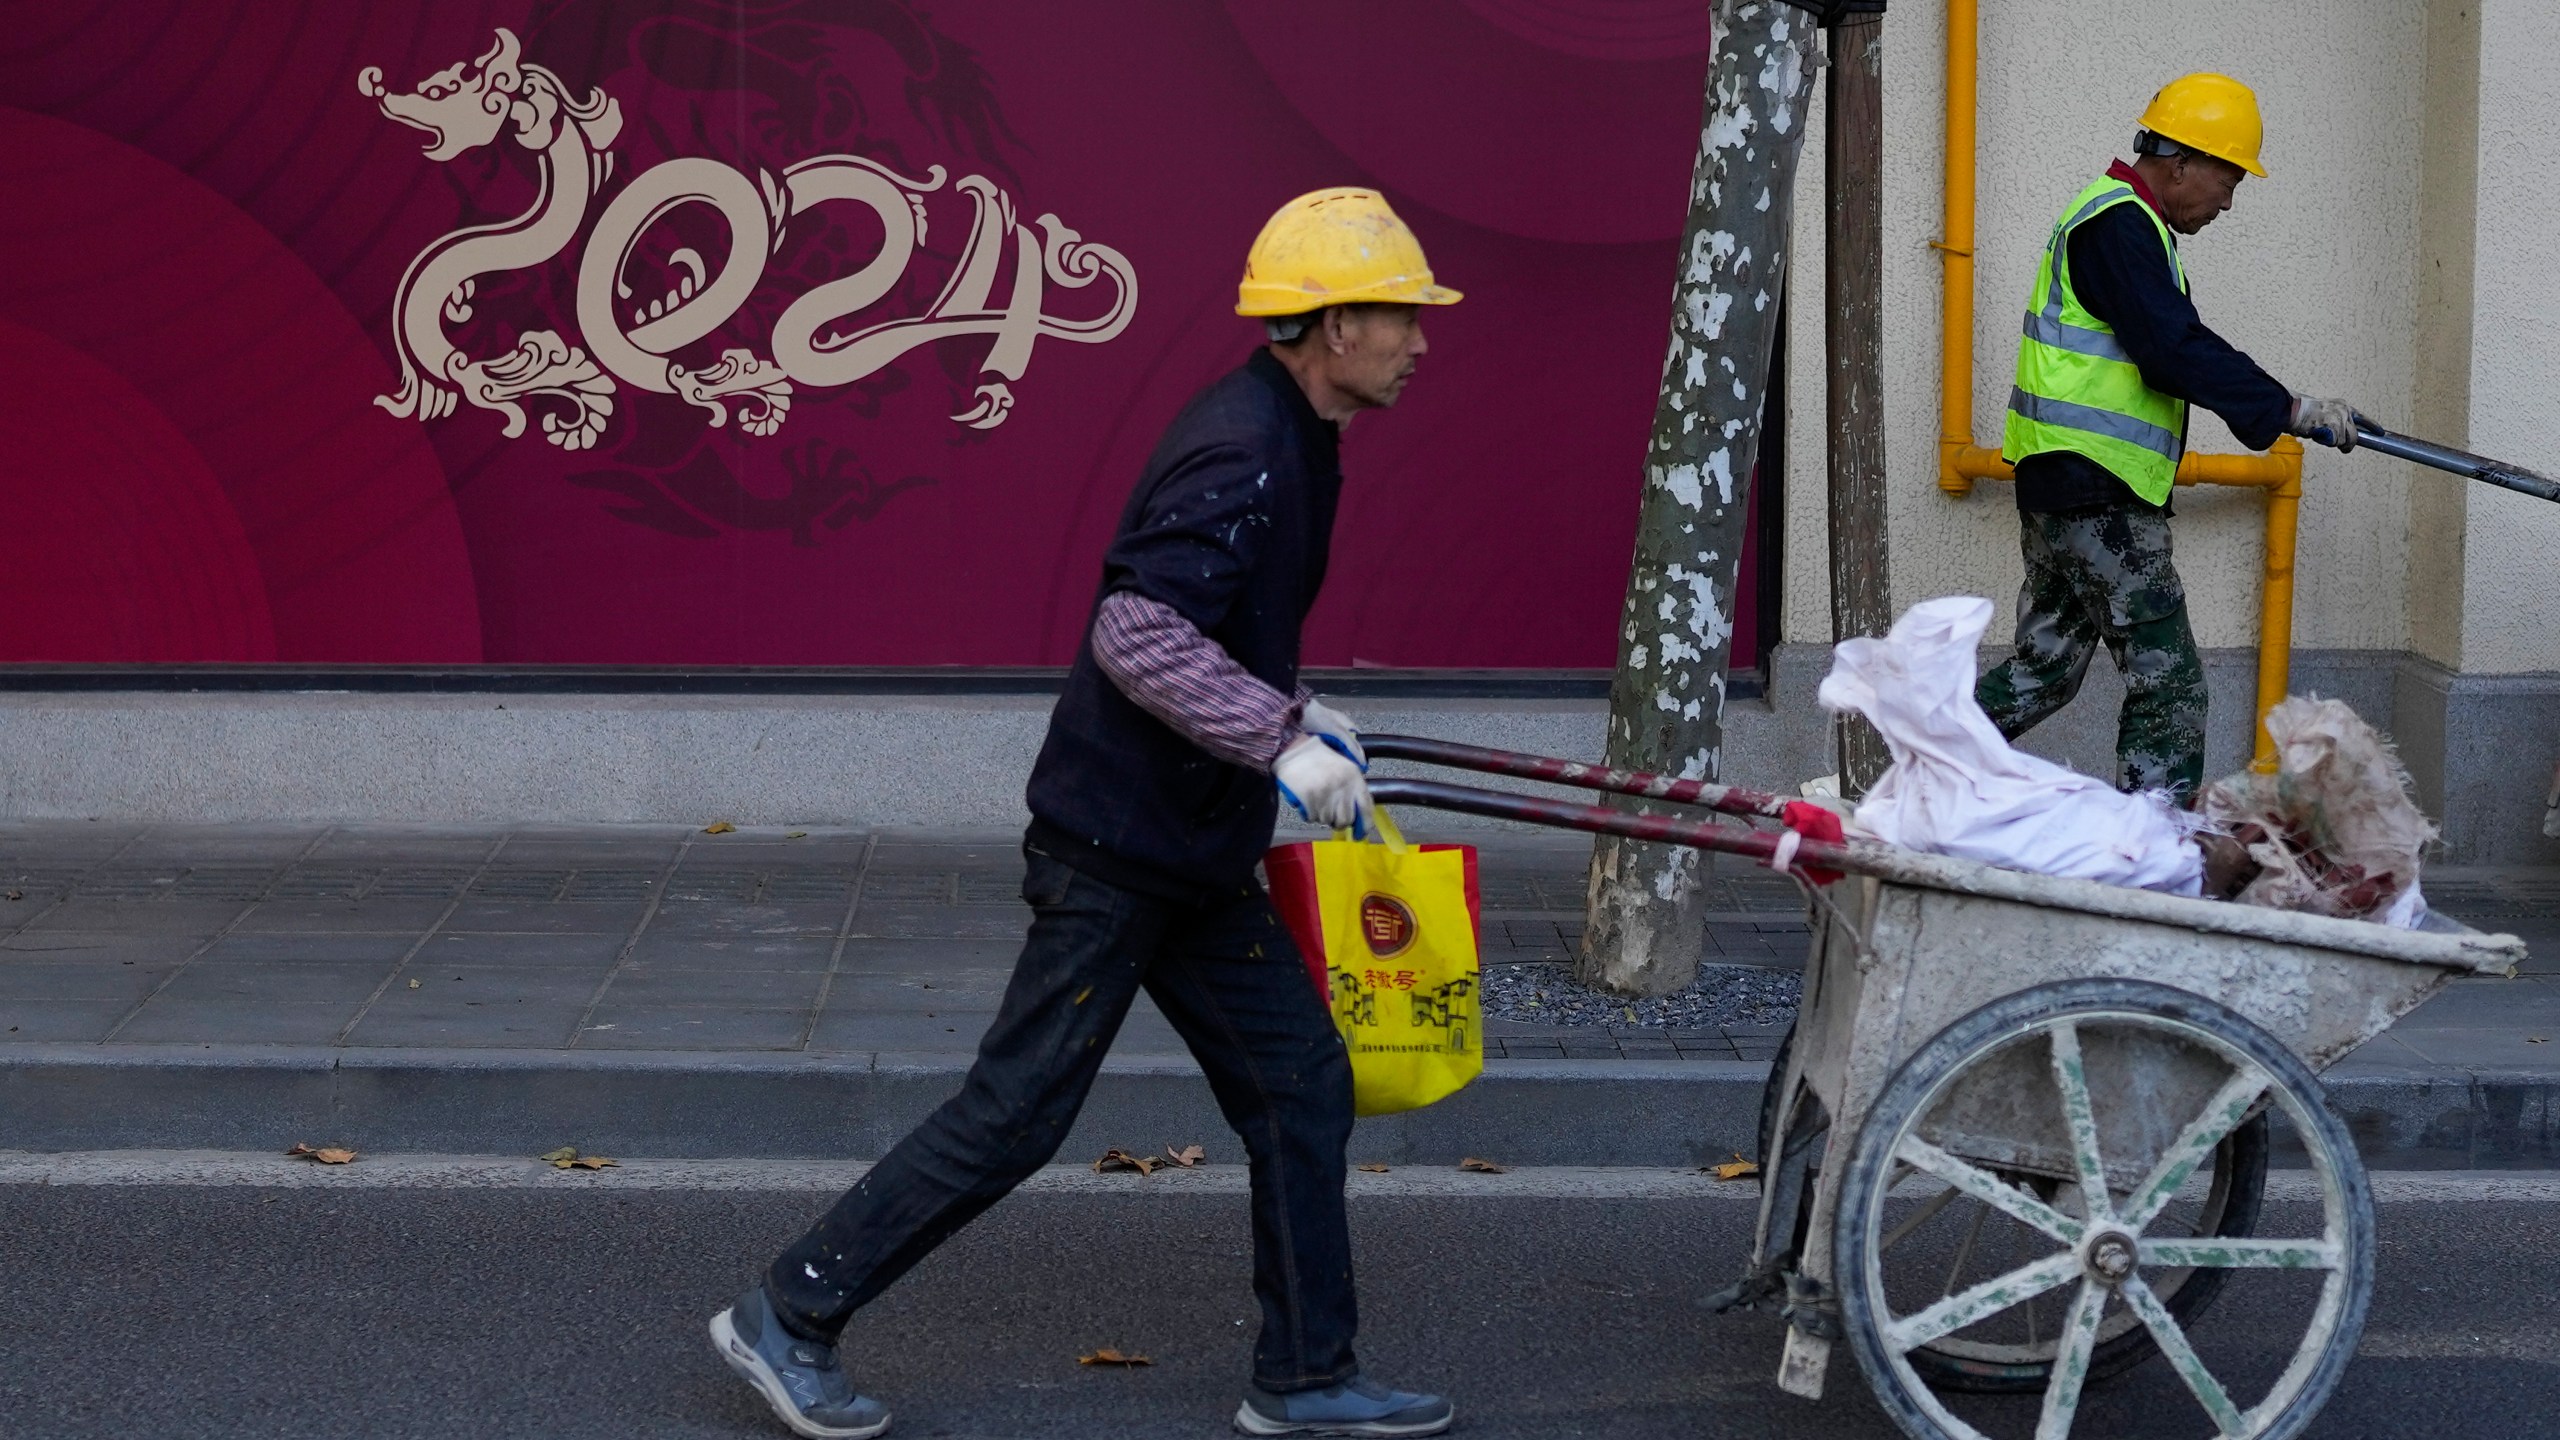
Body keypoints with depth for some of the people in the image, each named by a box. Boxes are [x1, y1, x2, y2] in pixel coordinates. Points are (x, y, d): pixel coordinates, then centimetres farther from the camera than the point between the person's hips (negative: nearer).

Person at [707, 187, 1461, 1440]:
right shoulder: (1242, 455, -21)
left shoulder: (1279, 439, 11)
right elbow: (1136, 631, -30)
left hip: (1186, 845, 10)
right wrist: (1281, 742, -28)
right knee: (1016, 1111, -3)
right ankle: (788, 1317, 10)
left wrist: (1294, 714, 15)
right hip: (1122, 846, -10)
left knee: (1299, 1086, 10)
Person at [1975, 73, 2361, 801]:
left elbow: (2169, 346, 22)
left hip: (2063, 494, 11)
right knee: (2169, 685, -6)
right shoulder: (2118, 226, -14)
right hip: (2097, 495, -11)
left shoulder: (2115, 218, 20)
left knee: (2043, 671, 16)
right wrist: (2289, 410, -15)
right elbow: (2176, 350, -21)